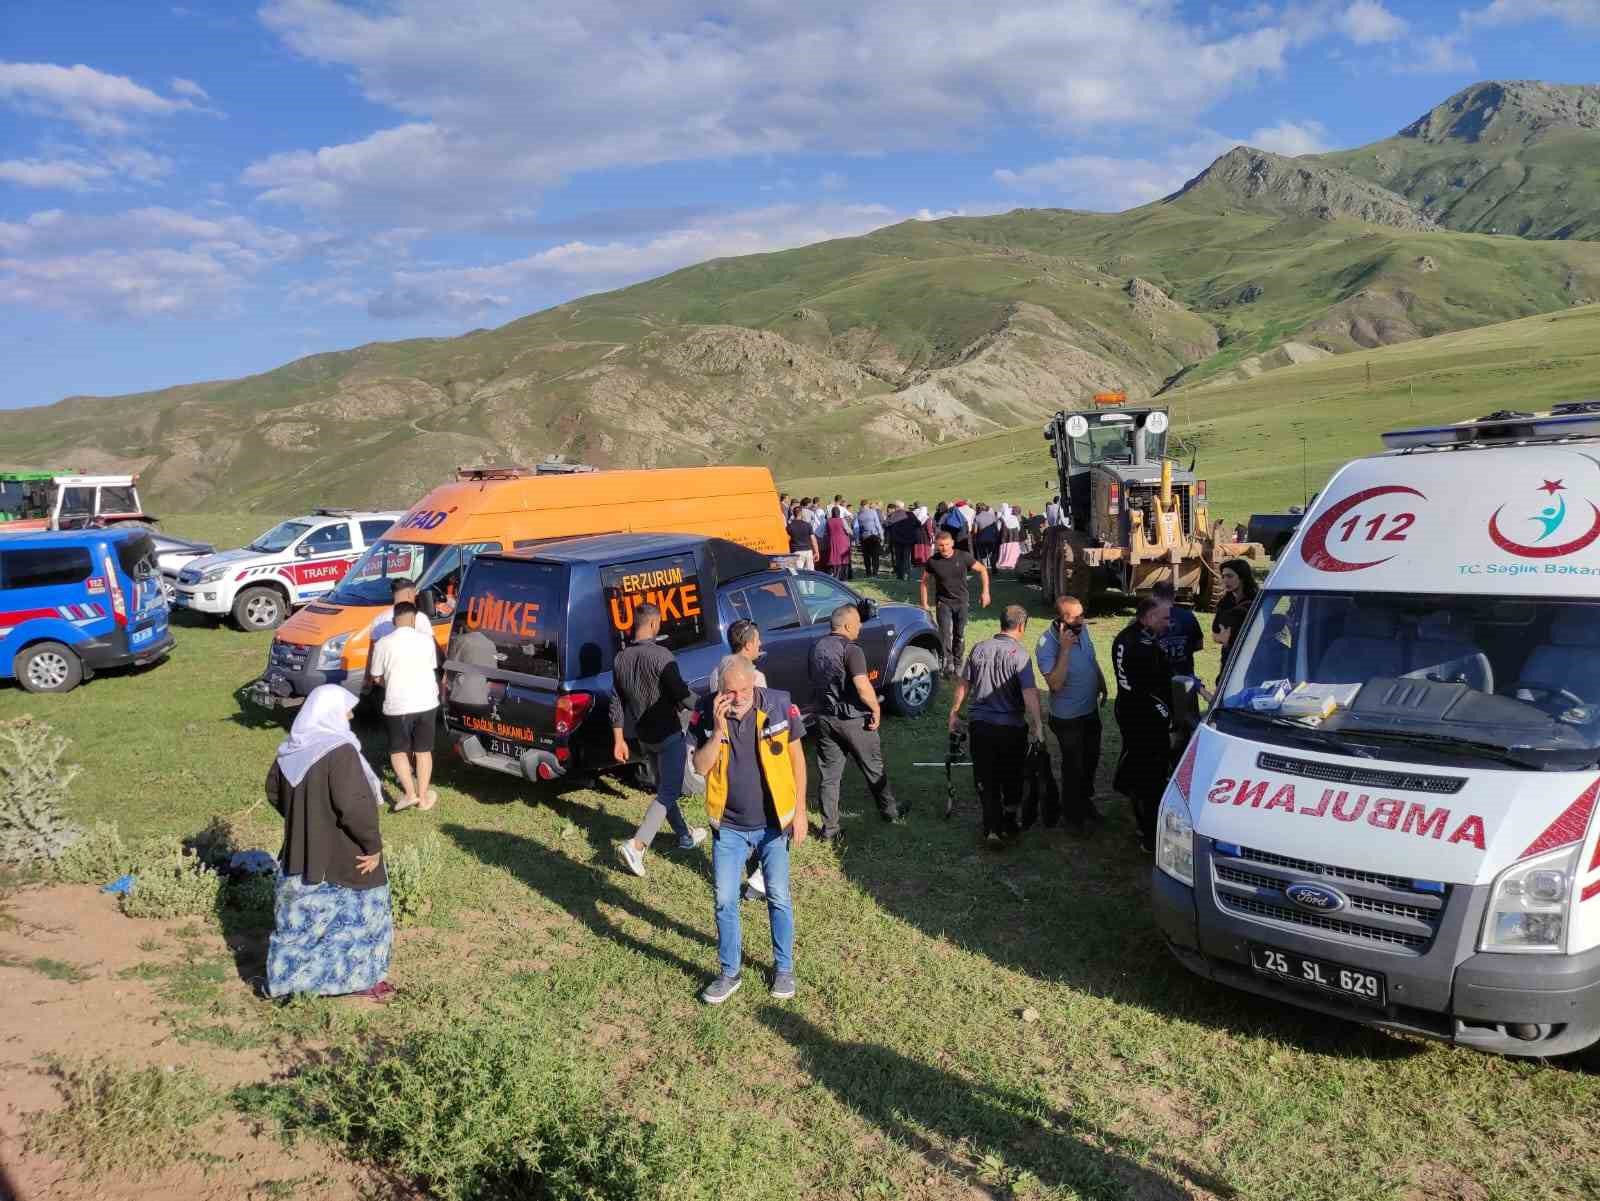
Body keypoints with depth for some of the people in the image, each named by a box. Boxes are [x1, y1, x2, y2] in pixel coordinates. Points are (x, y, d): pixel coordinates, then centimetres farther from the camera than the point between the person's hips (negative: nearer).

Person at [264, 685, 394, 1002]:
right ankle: (359, 979, 20)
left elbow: (273, 792, 15)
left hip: (301, 852, 7)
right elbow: (354, 805, -29)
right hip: (344, 856, -7)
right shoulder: (339, 751, -24)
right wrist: (373, 844, -18)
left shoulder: (290, 750, 1)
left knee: (301, 915, 18)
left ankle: (289, 978, 29)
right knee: (357, 913, 10)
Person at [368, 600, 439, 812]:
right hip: (426, 703, 2)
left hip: (397, 706, -2)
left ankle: (410, 793, -3)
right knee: (423, 750, 14)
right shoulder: (426, 640, -1)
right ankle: (423, 797, 16)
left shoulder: (383, 644, -5)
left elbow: (376, 678, 4)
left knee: (398, 751, 13)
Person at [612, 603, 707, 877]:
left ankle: (685, 836, 36)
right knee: (668, 793, -3)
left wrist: (619, 740, 11)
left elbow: (617, 703, 5)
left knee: (664, 787, 22)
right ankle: (636, 846, -15)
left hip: (644, 736, 7)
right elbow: (683, 696, -21)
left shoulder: (620, 659, 1)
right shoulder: (660, 656, -21)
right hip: (669, 735, -7)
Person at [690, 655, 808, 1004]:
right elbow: (700, 767, -12)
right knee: (725, 901, 7)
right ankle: (730, 972, 25)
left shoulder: (779, 705, -15)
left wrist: (800, 811, -3)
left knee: (779, 898, 8)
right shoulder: (707, 712, -12)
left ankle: (784, 967, 28)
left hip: (773, 823, -1)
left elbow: (796, 757, -3)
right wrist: (718, 730, -27)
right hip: (728, 827, 1)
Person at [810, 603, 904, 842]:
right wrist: (876, 709, -14)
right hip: (853, 719, -6)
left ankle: (830, 829, 11)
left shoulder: (817, 647, 4)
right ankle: (890, 812, 32)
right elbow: (863, 686, -27)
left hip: (824, 717, 6)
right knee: (874, 768, 15)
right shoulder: (850, 650, -19)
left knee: (828, 775, 9)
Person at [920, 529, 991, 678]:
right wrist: (924, 604, 2)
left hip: (961, 601, 1)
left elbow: (982, 570, 2)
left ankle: (957, 663, 27)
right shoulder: (932, 561, -9)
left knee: (960, 635, 9)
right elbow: (924, 582, 5)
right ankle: (947, 666, -12)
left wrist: (985, 592, -4)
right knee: (946, 634, -14)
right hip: (943, 602, -1)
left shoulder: (963, 557, -11)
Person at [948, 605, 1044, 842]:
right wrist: (1036, 727, -18)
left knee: (986, 780, 12)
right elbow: (1030, 694, -21)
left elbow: (963, 684, 7)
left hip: (981, 725, 3)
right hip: (1011, 727, -3)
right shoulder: (1019, 654, -14)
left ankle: (992, 828, 13)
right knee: (1012, 779, 17)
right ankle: (1010, 825, 30)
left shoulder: (979, 649, -1)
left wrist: (954, 713, 18)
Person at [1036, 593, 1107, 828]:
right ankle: (1072, 811, 33)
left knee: (1091, 758, 24)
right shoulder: (1046, 645, -29)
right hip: (1068, 718, -7)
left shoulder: (1082, 629, -9)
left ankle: (1085, 798, 48)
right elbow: (1056, 684, -37)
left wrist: (1103, 685, 16)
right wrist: (1065, 649, -39)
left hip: (1091, 710, 7)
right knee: (1074, 765, 10)